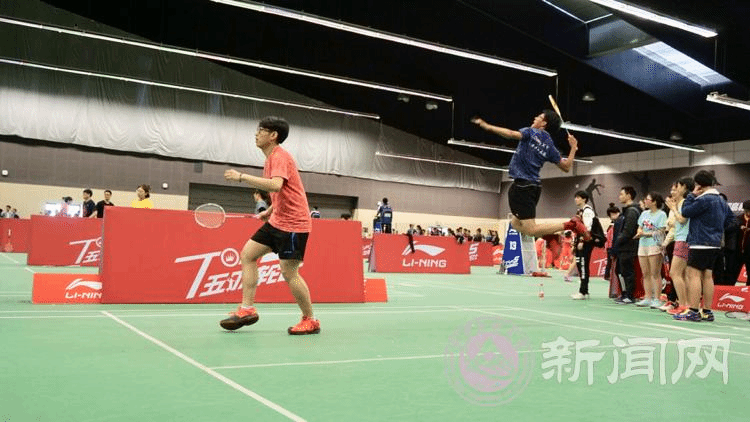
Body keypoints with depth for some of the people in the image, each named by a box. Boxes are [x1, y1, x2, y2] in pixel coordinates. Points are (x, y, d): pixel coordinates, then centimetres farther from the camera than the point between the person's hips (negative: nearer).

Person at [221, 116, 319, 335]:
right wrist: (270, 211, 15)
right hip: (277, 221, 10)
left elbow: (276, 185, -35)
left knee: (289, 273, -7)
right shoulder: (271, 158, 14)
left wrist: (241, 176, -30)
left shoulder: (279, 156, -16)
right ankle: (247, 309, 10)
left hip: (293, 223, -10)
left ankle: (310, 321, 8)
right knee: (247, 255, 6)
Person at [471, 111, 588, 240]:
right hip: (534, 185, 8)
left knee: (531, 230, -11)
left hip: (523, 185, -8)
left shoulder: (532, 132, -5)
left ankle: (569, 225, -19)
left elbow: (512, 134, -24)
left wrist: (486, 126, -23)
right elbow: (566, 167, 14)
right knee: (515, 223, 19)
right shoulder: (550, 146, 13)